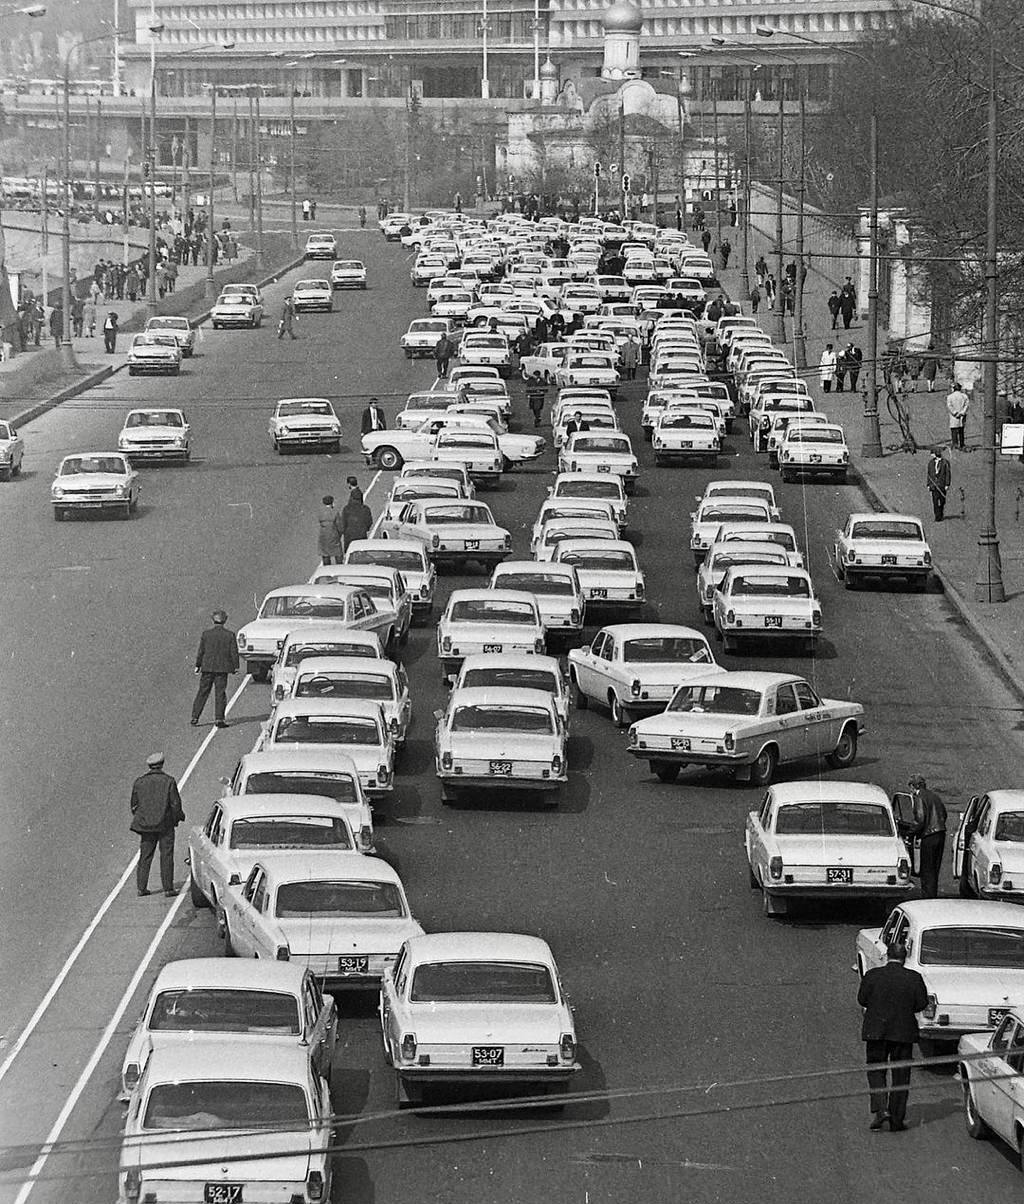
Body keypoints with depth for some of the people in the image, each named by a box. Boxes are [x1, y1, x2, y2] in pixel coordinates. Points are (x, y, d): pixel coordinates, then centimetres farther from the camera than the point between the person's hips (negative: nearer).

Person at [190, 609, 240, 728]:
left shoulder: (206, 634, -3)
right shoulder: (230, 635, -4)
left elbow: (201, 651, 0)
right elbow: (234, 653, -2)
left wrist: (198, 665, 8)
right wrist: (235, 667, 8)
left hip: (207, 667, 1)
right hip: (222, 668, -1)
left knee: (202, 693, 8)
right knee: (220, 693, 4)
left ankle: (195, 717, 10)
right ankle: (219, 718, 0)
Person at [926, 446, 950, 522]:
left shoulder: (945, 462, -2)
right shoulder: (931, 462, 11)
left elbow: (948, 474, -2)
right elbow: (929, 474, 15)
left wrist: (947, 485, -8)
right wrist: (928, 485, 10)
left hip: (942, 485, -3)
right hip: (934, 485, 3)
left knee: (942, 501, 1)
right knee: (935, 501, -5)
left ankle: (940, 516, 15)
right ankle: (937, 516, -2)